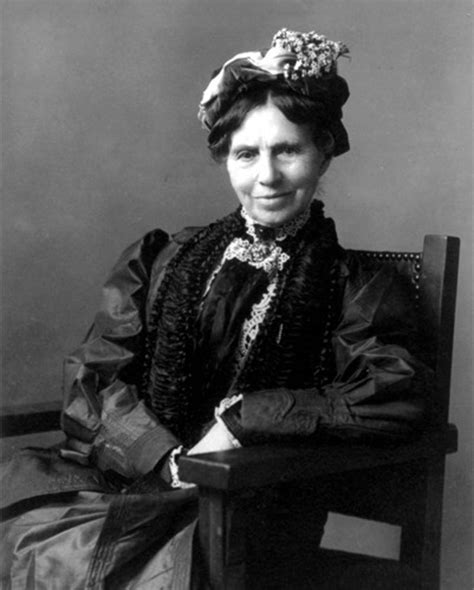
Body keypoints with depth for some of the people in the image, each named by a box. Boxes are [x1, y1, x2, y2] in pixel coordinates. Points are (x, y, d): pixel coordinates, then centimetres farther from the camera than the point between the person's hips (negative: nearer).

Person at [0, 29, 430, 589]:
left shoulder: (357, 291, 6)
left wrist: (241, 416, -14)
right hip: (123, 480, 3)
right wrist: (171, 461, -11)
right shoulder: (160, 260, 14)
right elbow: (93, 375, 6)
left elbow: (396, 398, -11)